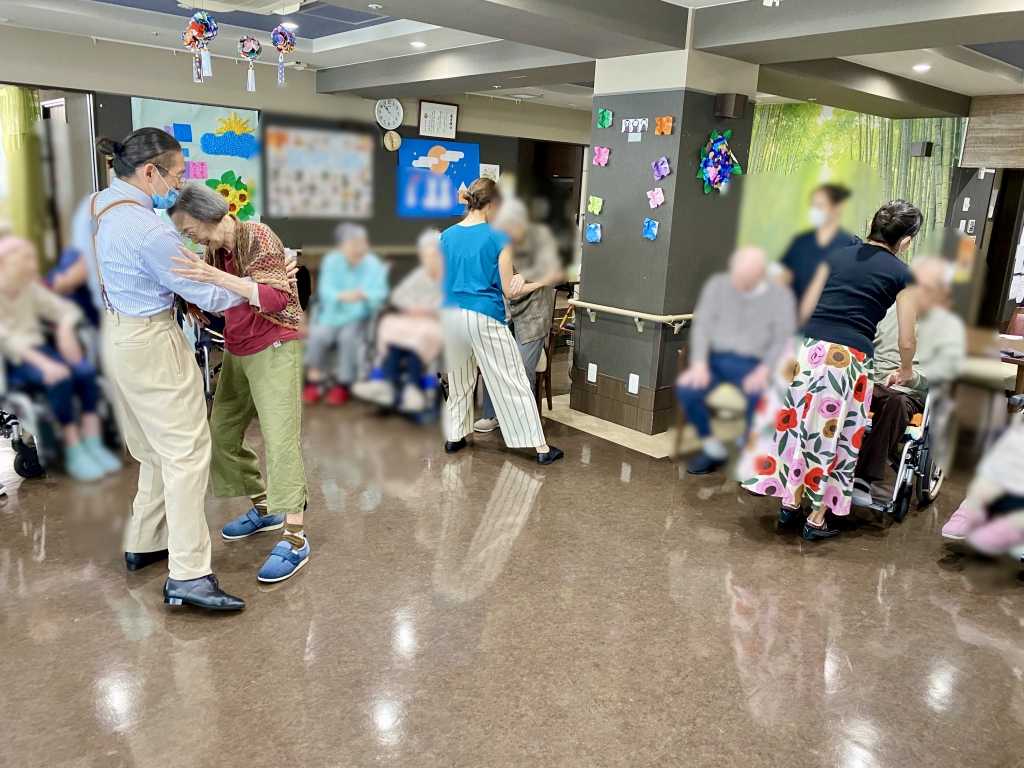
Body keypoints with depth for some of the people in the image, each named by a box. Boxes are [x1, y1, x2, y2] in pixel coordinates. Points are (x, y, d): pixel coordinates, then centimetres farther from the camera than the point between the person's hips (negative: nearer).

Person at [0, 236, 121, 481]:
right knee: (59, 377, -31)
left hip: (38, 348, 6)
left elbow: (66, 309, 10)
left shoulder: (31, 288, 8)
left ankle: (93, 445, -18)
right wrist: (43, 363, -35)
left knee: (86, 371, -22)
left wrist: (65, 331, -14)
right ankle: (73, 453, -22)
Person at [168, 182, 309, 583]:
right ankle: (265, 508, 26)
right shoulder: (214, 250, 8)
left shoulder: (257, 237, -15)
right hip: (237, 352, 9)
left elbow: (276, 297, -28)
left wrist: (215, 277, -37)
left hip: (273, 349, -8)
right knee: (223, 432, 9)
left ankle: (295, 539, -7)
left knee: (279, 439, -11)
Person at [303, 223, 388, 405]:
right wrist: (342, 295, -39)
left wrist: (364, 295, -41)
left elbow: (380, 294, -17)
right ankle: (314, 381, -6)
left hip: (359, 318, -1)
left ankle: (342, 385, -14)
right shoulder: (331, 261, -4)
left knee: (348, 336, -30)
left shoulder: (374, 265, -7)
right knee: (317, 335, -24)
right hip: (332, 315, 2)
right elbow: (324, 290, -16)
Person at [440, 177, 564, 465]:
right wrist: (540, 282, 11)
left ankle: (454, 437, 29)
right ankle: (541, 447, 6)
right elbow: (508, 290, -5)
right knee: (512, 382, 1)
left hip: (452, 316, 5)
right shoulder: (499, 237, -7)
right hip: (485, 318, -4)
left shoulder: (447, 236, 6)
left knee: (458, 379, 21)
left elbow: (440, 284, 12)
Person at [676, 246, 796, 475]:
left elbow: (783, 339, -2)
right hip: (716, 358, 2)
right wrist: (699, 362, -11)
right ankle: (712, 448, -5)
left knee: (760, 397, -35)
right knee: (686, 388, -27)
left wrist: (764, 370, -19)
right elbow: (702, 325, 4)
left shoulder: (781, 296, 2)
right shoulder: (717, 284, 6)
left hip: (752, 365, -2)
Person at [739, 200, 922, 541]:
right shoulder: (902, 275, 7)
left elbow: (804, 309, 13)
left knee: (796, 425, 15)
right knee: (831, 436, 9)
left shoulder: (836, 255, 15)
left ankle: (789, 503, 26)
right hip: (846, 359, -3)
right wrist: (904, 371, 29)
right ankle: (817, 519, 19)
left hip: (805, 349, 3)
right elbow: (906, 341, 9)